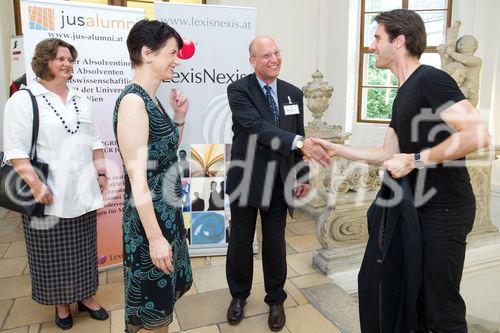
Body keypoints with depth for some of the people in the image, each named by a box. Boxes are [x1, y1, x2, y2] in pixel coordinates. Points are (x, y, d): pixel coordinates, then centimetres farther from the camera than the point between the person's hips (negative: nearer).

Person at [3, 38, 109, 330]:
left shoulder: (80, 99, 13)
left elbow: (95, 141, 15)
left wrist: (101, 173, 9)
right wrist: (35, 183, -18)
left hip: (83, 193, 5)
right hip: (49, 196, -4)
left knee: (84, 249, 13)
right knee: (53, 253, 9)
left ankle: (86, 296, 32)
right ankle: (61, 303, 29)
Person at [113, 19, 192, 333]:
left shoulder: (152, 99, 7)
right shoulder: (133, 101, -20)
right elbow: (137, 177, -23)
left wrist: (179, 117, 6)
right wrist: (155, 237, -22)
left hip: (167, 211, 9)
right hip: (149, 217, -9)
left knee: (166, 292, 24)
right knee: (153, 301, 11)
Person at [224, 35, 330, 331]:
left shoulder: (293, 93, 6)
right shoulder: (238, 90, -10)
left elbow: (299, 136, 10)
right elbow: (256, 127, -26)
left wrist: (303, 175, 8)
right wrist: (300, 142, -36)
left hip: (278, 180, 3)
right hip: (246, 179, -3)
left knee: (275, 242, 12)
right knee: (241, 241, 13)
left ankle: (276, 299, 33)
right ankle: (239, 295, 36)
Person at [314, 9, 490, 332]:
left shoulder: (431, 79, -15)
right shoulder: (403, 93, 13)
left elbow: (477, 134, -25)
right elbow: (388, 153, 14)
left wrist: (415, 160, -21)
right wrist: (336, 148, 12)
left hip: (445, 209, -9)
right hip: (419, 207, 9)